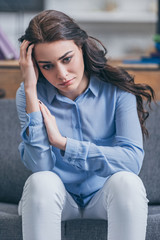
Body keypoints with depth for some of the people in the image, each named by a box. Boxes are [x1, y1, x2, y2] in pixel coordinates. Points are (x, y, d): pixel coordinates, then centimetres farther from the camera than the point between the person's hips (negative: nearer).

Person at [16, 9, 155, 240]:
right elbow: (40, 166, -21)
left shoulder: (117, 89, -10)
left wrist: (61, 142, -21)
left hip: (105, 195, 0)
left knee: (127, 181, -33)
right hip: (55, 198, 0)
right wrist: (31, 90, -23)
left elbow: (133, 159, -21)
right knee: (41, 182, -33)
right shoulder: (30, 94, -8)